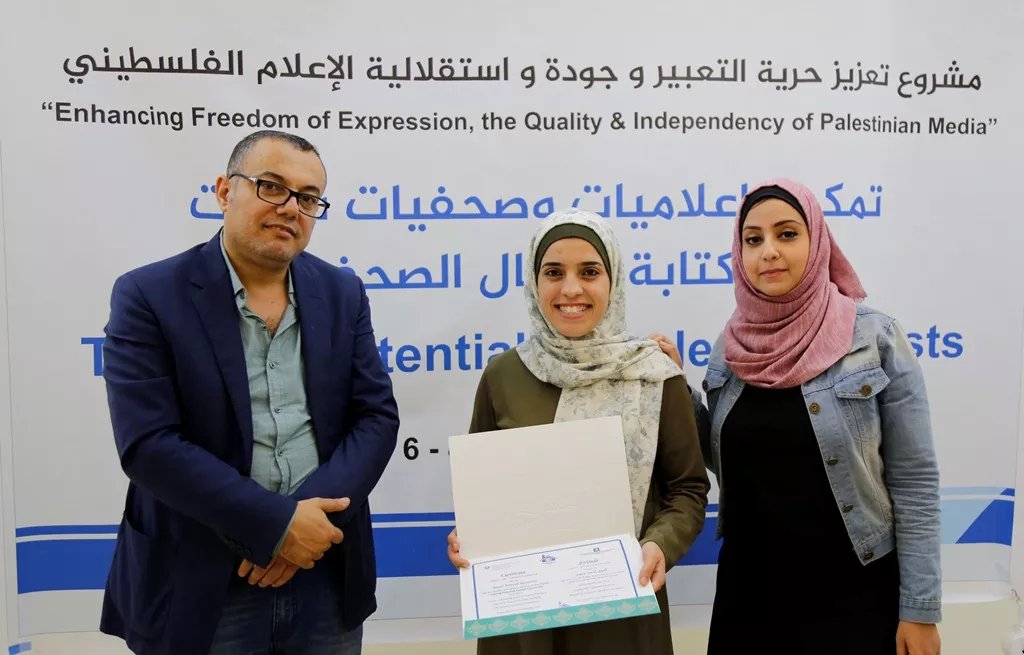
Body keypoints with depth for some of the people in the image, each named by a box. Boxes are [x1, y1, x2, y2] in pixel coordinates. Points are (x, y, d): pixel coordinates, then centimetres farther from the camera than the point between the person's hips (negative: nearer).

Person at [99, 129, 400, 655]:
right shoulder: (149, 296, -8)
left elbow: (376, 415, -1)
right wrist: (277, 524, -18)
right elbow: (148, 444, -15)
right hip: (199, 588, -3)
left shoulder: (342, 293, 2)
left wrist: (311, 519, -15)